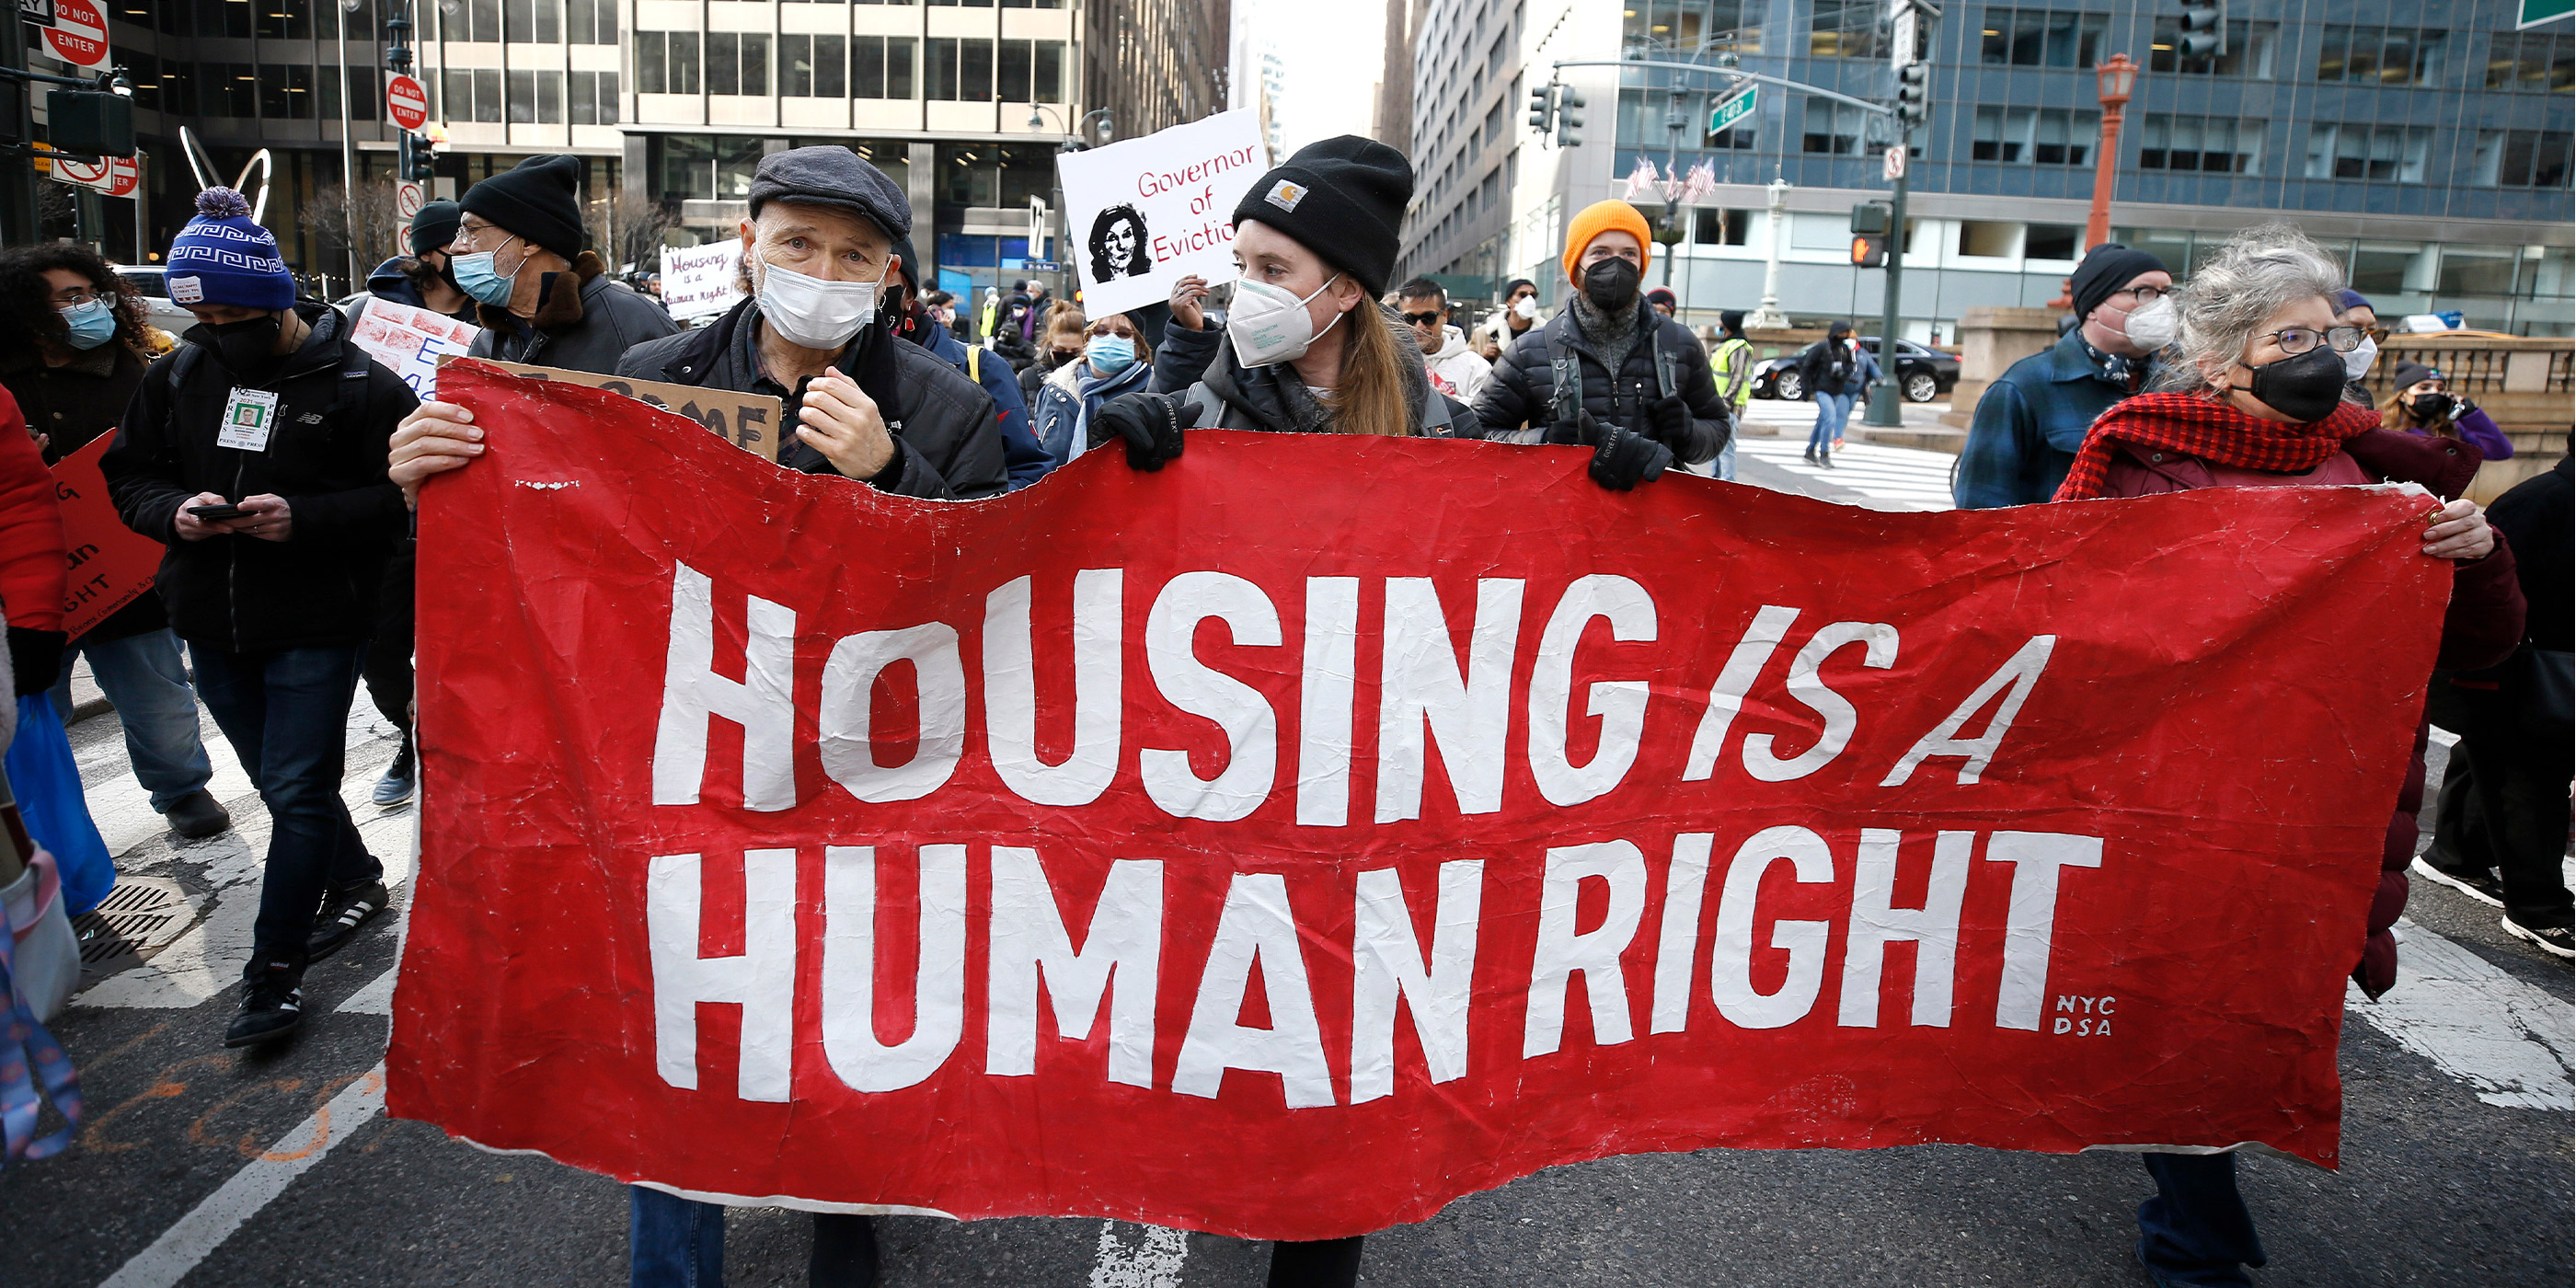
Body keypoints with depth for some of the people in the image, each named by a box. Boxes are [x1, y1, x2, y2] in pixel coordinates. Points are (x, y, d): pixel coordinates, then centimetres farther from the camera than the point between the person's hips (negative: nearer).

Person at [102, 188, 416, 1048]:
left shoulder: (356, 383, -10)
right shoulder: (180, 374, 6)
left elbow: (401, 498, -13)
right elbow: (128, 473, 13)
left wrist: (304, 518, -26)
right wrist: (173, 512, -9)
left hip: (315, 628, -6)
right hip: (212, 626, 6)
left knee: (297, 792, -3)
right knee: (281, 780, 18)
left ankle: (275, 970, 7)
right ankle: (355, 882, 40)